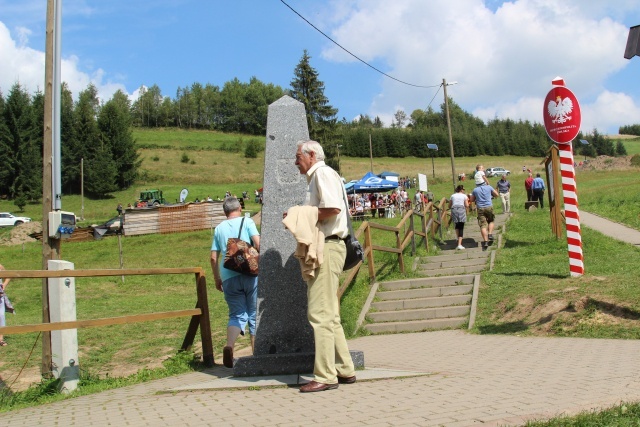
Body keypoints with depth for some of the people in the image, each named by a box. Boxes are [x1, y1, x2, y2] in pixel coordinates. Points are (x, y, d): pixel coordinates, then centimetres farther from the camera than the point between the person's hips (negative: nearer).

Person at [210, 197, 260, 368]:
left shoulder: (219, 228, 13)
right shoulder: (247, 222, 4)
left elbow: (213, 257, 10)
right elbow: (258, 243, -11)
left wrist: (217, 279, 20)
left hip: (229, 277, 2)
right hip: (250, 274, -2)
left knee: (237, 315, 8)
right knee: (254, 315, 8)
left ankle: (229, 345, -17)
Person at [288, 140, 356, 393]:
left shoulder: (323, 173, -7)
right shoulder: (315, 178, 24)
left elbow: (333, 208, -22)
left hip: (327, 248, -11)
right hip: (322, 248, 11)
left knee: (320, 313, -10)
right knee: (328, 314, 12)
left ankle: (325, 376, -6)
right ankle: (345, 370, 18)